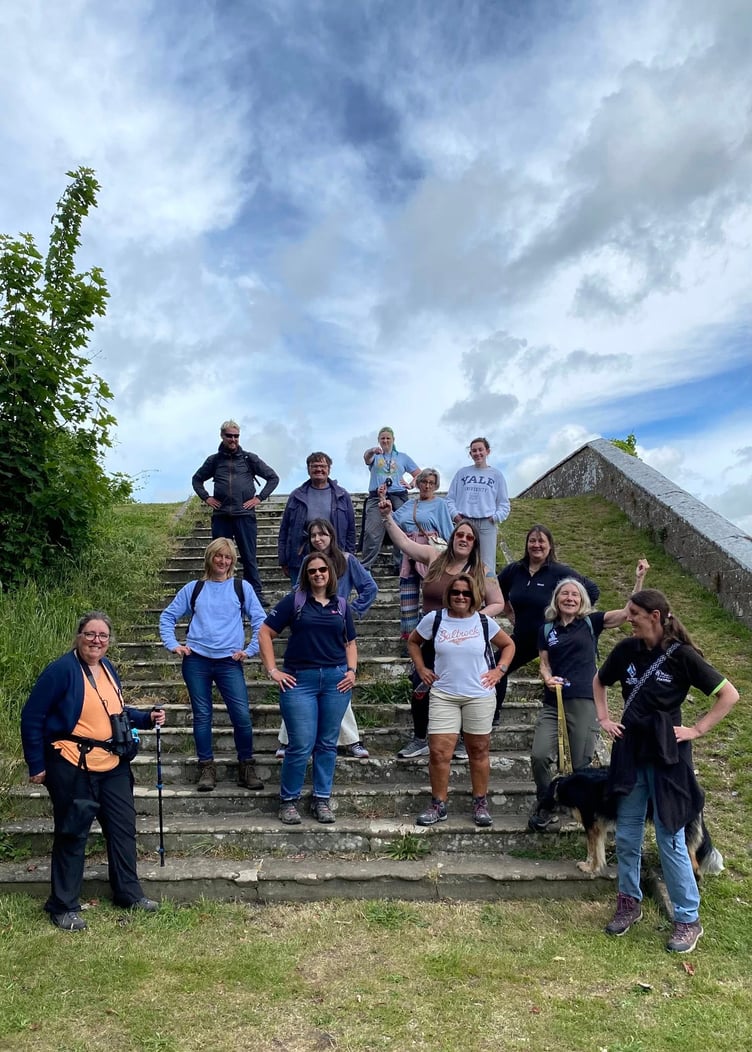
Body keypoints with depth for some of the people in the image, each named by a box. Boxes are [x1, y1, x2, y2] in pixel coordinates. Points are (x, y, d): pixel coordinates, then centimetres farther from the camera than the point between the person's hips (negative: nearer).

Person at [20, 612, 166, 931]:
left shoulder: (107, 668, 6)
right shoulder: (62, 670, -16)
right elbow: (32, 718, -13)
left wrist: (146, 718, 4)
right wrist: (37, 765, -11)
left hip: (112, 766, 7)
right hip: (73, 769, -7)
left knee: (123, 827, 14)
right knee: (72, 835, 6)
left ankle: (129, 893, 30)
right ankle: (64, 906, 23)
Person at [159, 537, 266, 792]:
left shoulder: (242, 587, 6)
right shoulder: (193, 588, 9)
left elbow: (260, 622, 5)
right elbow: (167, 617, 14)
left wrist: (250, 650, -1)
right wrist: (172, 644, 3)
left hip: (229, 662, -1)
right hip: (196, 660, 1)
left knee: (242, 715, -7)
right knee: (202, 715, 6)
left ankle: (246, 767, 9)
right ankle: (207, 769, 18)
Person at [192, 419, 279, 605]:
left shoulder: (250, 459, 7)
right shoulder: (214, 460, 11)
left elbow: (273, 477, 10)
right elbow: (197, 479, 25)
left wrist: (260, 498, 1)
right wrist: (206, 497, 10)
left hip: (245, 515, -2)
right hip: (220, 517, 2)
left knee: (249, 557, 1)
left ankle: (256, 595, 6)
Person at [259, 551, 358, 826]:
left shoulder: (341, 605, 10)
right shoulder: (294, 601, 0)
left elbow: (350, 642, 18)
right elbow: (265, 633, 0)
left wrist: (352, 670, 3)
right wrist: (272, 670, -5)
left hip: (336, 679, 3)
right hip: (300, 679, -3)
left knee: (327, 744, 10)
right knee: (301, 746, -3)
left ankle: (322, 799, 24)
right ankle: (288, 800, 17)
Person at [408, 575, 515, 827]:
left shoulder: (484, 622, 0)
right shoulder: (434, 619, -2)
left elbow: (508, 645, 14)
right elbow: (413, 641, 14)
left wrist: (500, 670, 2)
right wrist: (421, 669, 5)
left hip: (479, 696, 0)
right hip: (443, 695, 0)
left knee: (478, 750, 11)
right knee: (439, 751, -4)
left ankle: (480, 804, 25)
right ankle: (438, 805, 12)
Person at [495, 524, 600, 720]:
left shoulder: (560, 572, -12)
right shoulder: (514, 570, 0)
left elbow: (593, 591, -7)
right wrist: (510, 615, 12)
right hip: (522, 638, 4)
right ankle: (492, 715, 19)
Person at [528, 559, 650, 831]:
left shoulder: (591, 622, 4)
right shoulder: (546, 629, 11)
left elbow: (627, 612, -5)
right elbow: (544, 664, 10)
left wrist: (639, 579, -14)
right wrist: (547, 678, -12)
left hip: (584, 702, -2)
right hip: (553, 703, 2)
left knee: (581, 764, 3)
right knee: (539, 756, -11)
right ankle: (545, 807, 12)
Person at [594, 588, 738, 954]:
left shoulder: (681, 655, -14)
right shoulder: (626, 650, -2)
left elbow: (729, 694, -9)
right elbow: (599, 682, 17)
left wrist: (697, 729, -11)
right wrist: (604, 718, 7)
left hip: (667, 756, -4)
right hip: (630, 752, 4)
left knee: (670, 840, 3)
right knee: (626, 835, 13)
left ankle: (688, 920, 20)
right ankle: (629, 902, 32)